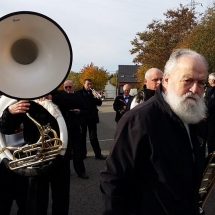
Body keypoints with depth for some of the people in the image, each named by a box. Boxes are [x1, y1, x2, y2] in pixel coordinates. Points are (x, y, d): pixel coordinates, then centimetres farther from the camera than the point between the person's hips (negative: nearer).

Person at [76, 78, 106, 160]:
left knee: (93, 136, 2)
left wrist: (97, 97, -14)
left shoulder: (93, 92, 10)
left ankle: (98, 154, 4)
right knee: (82, 136, 7)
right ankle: (83, 153, 15)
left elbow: (99, 103, 4)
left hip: (92, 117, 2)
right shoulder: (79, 93, -1)